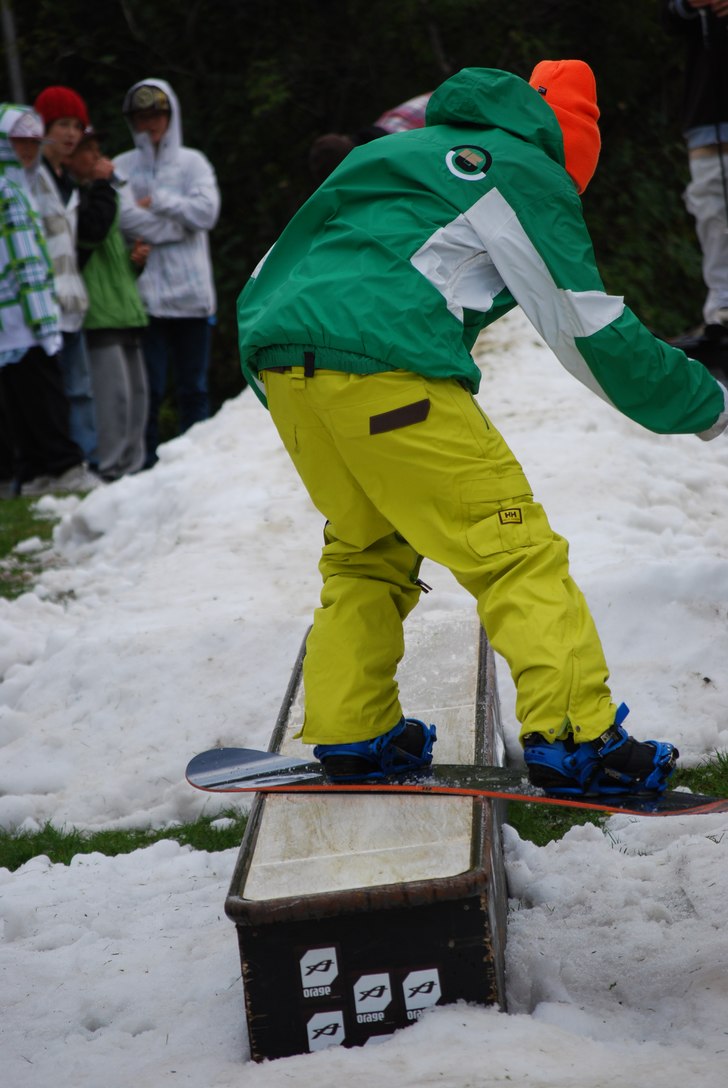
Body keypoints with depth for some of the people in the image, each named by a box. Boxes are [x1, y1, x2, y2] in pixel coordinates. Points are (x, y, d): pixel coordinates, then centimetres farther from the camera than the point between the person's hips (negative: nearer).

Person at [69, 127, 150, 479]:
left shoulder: (97, 192, 23)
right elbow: (92, 228, -25)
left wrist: (139, 253, 12)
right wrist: (102, 184, -15)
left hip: (126, 307, 10)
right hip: (98, 311, -10)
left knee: (137, 391, 10)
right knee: (113, 390, -14)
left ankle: (133, 464, 17)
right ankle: (110, 467, -10)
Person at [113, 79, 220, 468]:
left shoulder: (193, 162, 11)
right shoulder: (122, 167, 6)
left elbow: (206, 211, -5)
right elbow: (126, 218, -11)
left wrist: (157, 202, -5)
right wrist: (179, 216, -7)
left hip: (192, 291, 2)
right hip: (146, 292, -1)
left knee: (194, 387, 6)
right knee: (149, 387, -3)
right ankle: (146, 463, 3)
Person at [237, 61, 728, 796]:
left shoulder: (398, 153, 31)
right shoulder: (525, 171, 9)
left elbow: (272, 275, 32)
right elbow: (589, 330, 6)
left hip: (278, 362, 8)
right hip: (384, 369, -8)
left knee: (365, 548, 22)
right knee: (514, 547, -2)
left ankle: (349, 731, 18)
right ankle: (571, 736, -8)